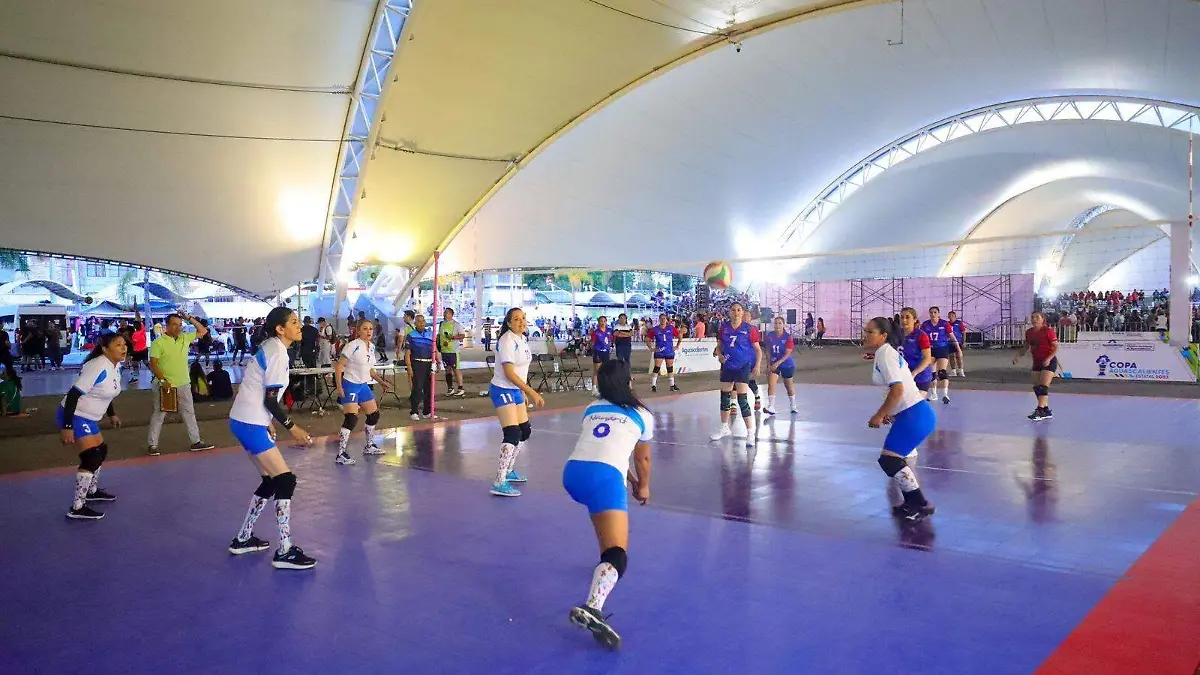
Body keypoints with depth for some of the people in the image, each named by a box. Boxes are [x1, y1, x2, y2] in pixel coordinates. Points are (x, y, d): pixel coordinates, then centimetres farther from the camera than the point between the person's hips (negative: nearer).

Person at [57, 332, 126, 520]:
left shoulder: (116, 366, 3)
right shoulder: (98, 367, -26)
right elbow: (73, 395, -28)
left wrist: (111, 414, 28)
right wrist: (67, 427, -29)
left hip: (88, 418, 10)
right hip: (74, 417, -10)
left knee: (101, 450, 21)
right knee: (92, 457, -15)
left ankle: (92, 491, 43)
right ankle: (77, 508, -10)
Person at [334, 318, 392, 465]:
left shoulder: (371, 346, 6)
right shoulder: (353, 346, -17)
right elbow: (338, 366, -17)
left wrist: (381, 382, 17)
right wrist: (339, 386, -23)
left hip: (364, 385, 9)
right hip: (350, 385, -9)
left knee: (374, 414, 15)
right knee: (351, 418, -18)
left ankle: (369, 446, 34)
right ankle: (341, 454, -11)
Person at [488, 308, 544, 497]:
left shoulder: (523, 339, 8)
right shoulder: (507, 341, -19)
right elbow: (509, 373, -24)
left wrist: (525, 392, 21)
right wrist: (532, 392, -24)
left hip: (515, 390, 9)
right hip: (502, 390, -9)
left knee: (525, 431, 15)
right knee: (513, 435, -18)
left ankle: (508, 470, 32)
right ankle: (499, 483, -18)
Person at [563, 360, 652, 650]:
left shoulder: (591, 409, 26)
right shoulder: (642, 416, 17)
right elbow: (642, 460, 30)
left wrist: (629, 480, 53)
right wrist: (643, 487, 50)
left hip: (572, 472, 6)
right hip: (603, 477, -6)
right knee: (617, 555, -13)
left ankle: (607, 554, 47)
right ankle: (592, 607, -40)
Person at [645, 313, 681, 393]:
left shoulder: (671, 328, 0)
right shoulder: (655, 329, -3)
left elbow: (680, 337, 10)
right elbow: (647, 340, 2)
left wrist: (677, 346, 6)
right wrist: (651, 348, -6)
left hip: (670, 352, 2)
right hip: (659, 352, -2)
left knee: (670, 368, 8)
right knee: (657, 368, -7)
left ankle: (672, 385, 16)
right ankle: (653, 385, -3)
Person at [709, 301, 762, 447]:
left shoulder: (749, 329, -7)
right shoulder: (723, 328, 4)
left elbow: (758, 349, -3)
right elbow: (719, 346, 15)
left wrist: (757, 365, -14)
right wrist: (719, 354, -6)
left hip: (743, 366, -5)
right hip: (727, 366, 5)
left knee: (742, 400, -12)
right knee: (724, 397, 15)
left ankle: (750, 433, -5)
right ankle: (724, 428, 33)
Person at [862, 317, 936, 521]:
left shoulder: (884, 354, -14)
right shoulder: (888, 352, 15)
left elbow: (897, 390, -23)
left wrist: (879, 415, -15)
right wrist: (888, 412, 22)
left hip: (914, 415, -10)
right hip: (914, 412, 10)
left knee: (888, 460, -10)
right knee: (894, 458, 17)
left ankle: (921, 505, -2)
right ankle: (913, 503, 24)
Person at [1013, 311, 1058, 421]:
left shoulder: (1048, 331, -14)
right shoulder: (1029, 332, 5)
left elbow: (1056, 347, -14)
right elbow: (1026, 347, 17)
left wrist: (1048, 359, -26)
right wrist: (1018, 356, 1)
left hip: (1049, 362, -7)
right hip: (1037, 362, 7)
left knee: (1043, 386, -15)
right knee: (1036, 387, 7)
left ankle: (1040, 411, -17)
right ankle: (1046, 411, 17)